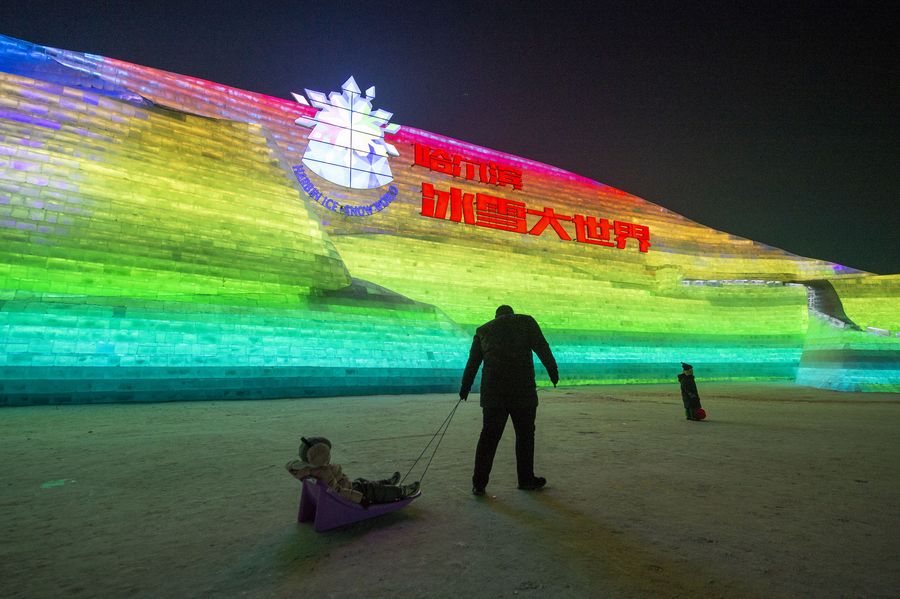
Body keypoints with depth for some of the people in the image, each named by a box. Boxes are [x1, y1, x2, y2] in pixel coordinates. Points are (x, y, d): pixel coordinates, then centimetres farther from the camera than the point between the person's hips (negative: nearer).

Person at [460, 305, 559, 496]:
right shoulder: (526, 321, 9)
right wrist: (553, 372, -1)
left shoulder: (483, 330, 16)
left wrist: (465, 388, 26)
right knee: (525, 435, 12)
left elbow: (472, 362, 19)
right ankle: (526, 479, 22)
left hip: (492, 393, 3)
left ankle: (479, 483, 7)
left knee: (489, 437, 7)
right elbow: (542, 348, -3)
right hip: (523, 390, -2)